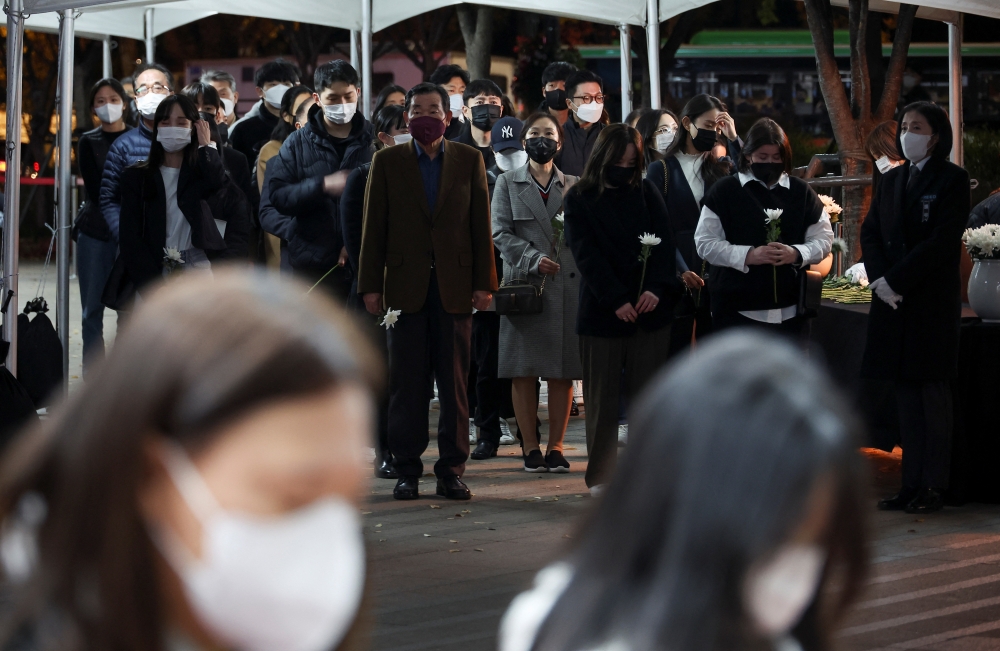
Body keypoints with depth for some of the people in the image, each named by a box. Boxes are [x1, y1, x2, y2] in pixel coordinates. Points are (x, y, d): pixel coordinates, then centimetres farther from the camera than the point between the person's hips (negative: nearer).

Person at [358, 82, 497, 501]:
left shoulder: (469, 160, 8)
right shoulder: (387, 162, 7)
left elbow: (480, 224, 6)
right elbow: (374, 227, 5)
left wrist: (484, 282, 0)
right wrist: (371, 285, -1)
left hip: (455, 286, 0)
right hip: (405, 286, 0)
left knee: (455, 382, 2)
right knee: (406, 383, 1)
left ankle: (451, 470, 7)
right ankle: (407, 470, 7)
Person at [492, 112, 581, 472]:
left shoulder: (575, 186, 14)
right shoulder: (507, 183, 10)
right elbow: (501, 233, 1)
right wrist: (534, 259, -13)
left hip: (567, 284, 1)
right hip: (523, 283, -1)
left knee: (563, 371, -1)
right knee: (524, 370, -2)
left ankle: (555, 446, 6)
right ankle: (530, 447, 4)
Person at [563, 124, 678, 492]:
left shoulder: (647, 193, 9)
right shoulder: (579, 199, 1)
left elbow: (663, 243, 1)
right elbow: (587, 255, -6)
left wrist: (656, 288, -15)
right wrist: (616, 301, -15)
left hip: (649, 310, 2)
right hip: (601, 311, -2)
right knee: (602, 400, 3)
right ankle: (601, 476, 11)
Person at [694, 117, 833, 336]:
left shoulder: (801, 192, 9)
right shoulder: (724, 191, 1)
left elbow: (824, 239, 9)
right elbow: (705, 243, -3)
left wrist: (797, 253, -13)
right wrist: (747, 255, -17)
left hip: (788, 310, 3)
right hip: (737, 309, -3)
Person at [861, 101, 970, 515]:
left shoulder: (952, 179, -4)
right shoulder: (891, 181, 15)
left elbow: (943, 241, -13)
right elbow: (871, 233, 10)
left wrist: (895, 280, -16)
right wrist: (879, 279, -7)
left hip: (933, 300, -6)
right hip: (893, 299, 6)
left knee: (932, 391, -3)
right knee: (906, 393, 6)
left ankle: (933, 486, 0)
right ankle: (911, 484, 9)